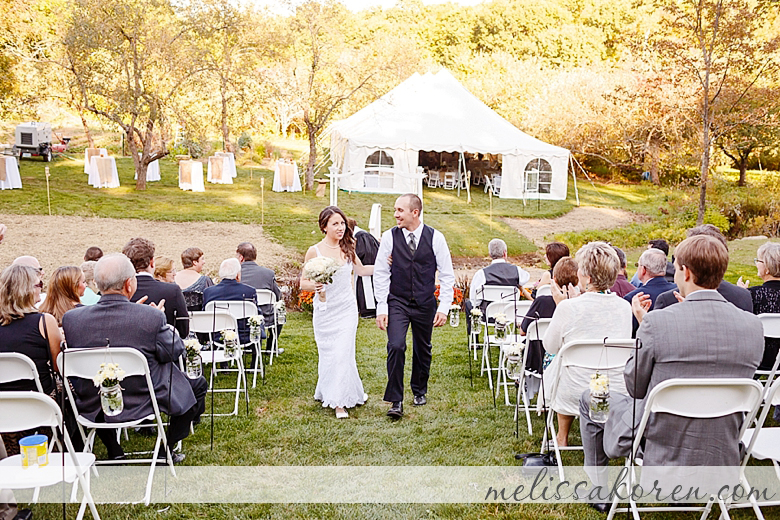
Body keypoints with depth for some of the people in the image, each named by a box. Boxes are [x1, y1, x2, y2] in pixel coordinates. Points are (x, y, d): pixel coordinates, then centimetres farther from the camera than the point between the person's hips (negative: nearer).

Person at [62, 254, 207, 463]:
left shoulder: (71, 318, -12)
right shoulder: (151, 316, -23)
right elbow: (173, 352, -9)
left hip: (92, 409, 4)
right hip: (143, 404, -3)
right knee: (198, 384, 20)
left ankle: (113, 451, 38)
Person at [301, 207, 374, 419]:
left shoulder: (347, 248, 2)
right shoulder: (314, 251, -7)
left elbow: (360, 270, 19)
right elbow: (303, 283, -3)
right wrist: (314, 285, -25)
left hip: (347, 309, 2)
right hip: (325, 310, -2)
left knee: (343, 353, -1)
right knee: (328, 354, 4)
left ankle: (339, 401, 16)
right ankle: (327, 392, 25)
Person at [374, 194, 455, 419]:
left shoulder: (435, 237, -6)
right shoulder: (389, 237, -6)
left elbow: (447, 275, -1)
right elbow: (380, 274, -1)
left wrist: (444, 307, -7)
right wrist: (381, 308, -6)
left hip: (425, 304, 1)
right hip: (397, 302, -1)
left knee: (423, 350, 14)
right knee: (396, 347, -15)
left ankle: (420, 391, 37)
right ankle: (396, 401, -6)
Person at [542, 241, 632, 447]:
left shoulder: (568, 308, -18)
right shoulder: (624, 306, -6)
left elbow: (550, 347, -1)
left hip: (575, 397, -3)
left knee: (557, 361, 28)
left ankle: (562, 437, 40)